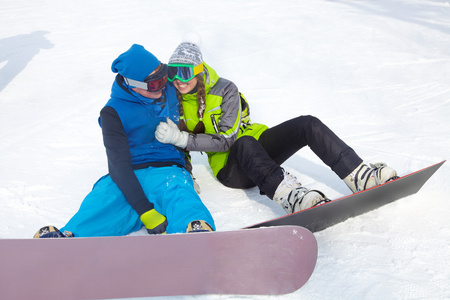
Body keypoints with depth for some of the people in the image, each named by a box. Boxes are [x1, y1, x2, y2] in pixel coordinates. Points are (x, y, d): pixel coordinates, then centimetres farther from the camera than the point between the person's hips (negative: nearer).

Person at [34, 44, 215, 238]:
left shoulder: (171, 91, 11)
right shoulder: (114, 112, -2)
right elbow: (119, 164, -13)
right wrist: (145, 211, -25)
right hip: (128, 178, 0)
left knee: (179, 193, -37)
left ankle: (197, 234, -68)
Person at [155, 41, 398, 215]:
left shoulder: (224, 90, -10)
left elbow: (226, 138, -20)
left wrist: (182, 139, -29)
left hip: (259, 147, 2)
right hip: (231, 169, -1)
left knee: (308, 125, -21)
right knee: (245, 144, -39)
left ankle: (360, 177, -22)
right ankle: (291, 197, -59)